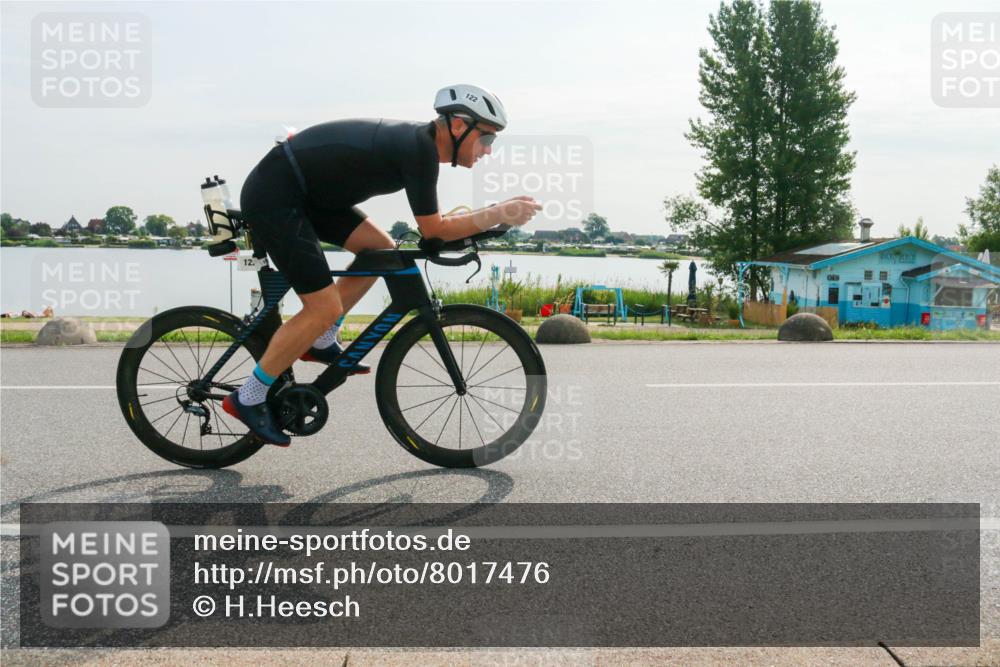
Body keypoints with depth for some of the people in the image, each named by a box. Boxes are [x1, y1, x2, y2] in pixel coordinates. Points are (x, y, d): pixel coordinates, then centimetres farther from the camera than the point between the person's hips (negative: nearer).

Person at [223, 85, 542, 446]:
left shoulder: (418, 139, 9)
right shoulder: (420, 148, -18)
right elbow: (432, 229, -15)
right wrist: (501, 215, -10)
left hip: (302, 191, 10)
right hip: (272, 197, -10)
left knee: (381, 249, 10)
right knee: (324, 308, -9)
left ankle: (320, 344, 18)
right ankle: (247, 399, 3)